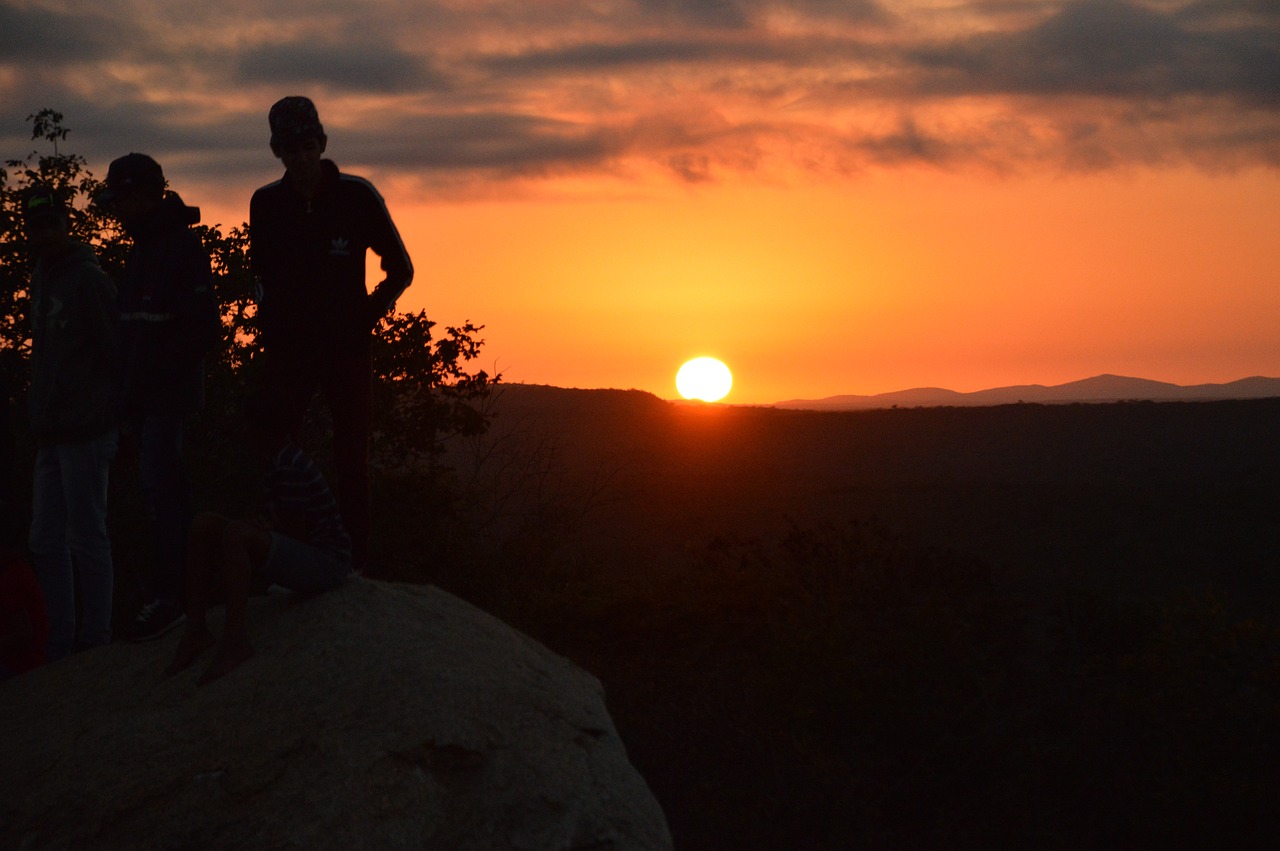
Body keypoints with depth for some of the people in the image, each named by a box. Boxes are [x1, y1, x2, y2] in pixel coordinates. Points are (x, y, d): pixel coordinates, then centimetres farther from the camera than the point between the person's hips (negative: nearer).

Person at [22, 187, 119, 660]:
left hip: (84, 433, -9)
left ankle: (95, 639, 5)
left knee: (86, 537, -3)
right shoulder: (42, 278, 17)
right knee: (46, 541, 10)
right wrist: (40, 420, 17)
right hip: (52, 434, 9)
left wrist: (107, 414, -14)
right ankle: (59, 643, 17)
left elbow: (115, 353, -13)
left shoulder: (88, 279, -10)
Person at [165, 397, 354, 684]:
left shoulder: (287, 468, -18)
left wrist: (265, 531, -3)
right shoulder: (279, 461, 13)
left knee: (236, 533, -35)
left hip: (326, 564, -11)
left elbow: (296, 533, -19)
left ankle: (235, 639, -36)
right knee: (204, 525, 0)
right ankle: (195, 630, -10)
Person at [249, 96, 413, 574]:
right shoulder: (266, 203, 2)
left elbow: (400, 270, 3)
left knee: (351, 460, 0)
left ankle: (354, 564, 6)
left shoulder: (356, 195, -5)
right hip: (287, 349, 2)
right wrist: (270, 326, 9)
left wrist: (364, 318, -1)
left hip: (348, 349, -2)